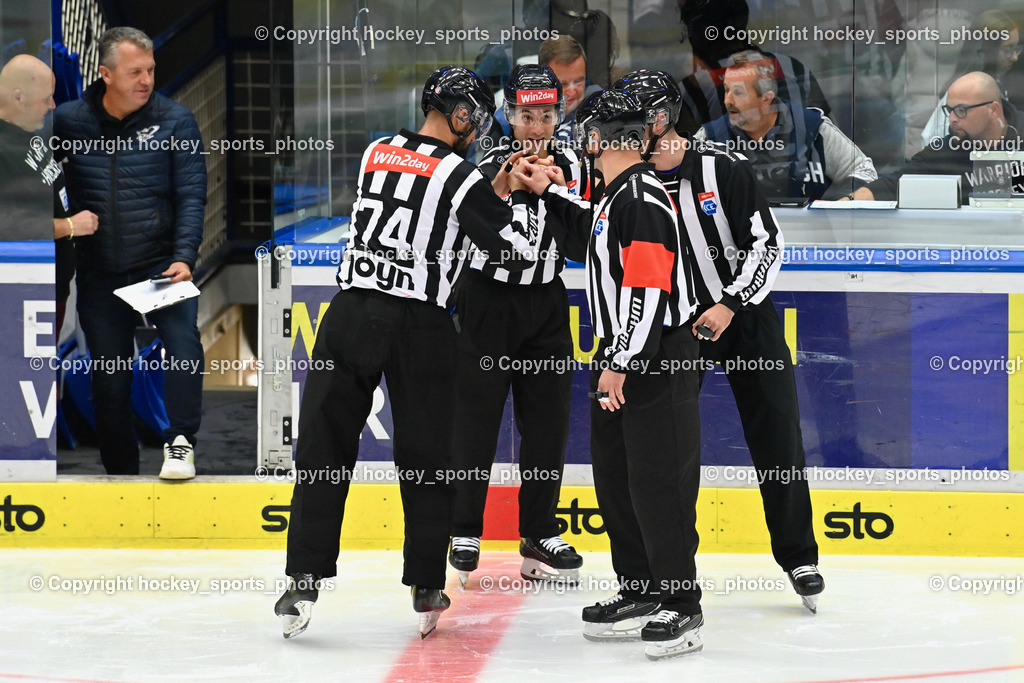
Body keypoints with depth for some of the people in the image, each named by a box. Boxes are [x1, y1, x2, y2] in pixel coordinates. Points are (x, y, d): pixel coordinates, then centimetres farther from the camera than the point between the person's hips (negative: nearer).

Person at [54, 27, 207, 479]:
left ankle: (180, 443, -21)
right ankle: (120, 472, 19)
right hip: (99, 272, 2)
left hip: (161, 263, -2)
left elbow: (191, 195, -4)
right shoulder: (68, 120, 0)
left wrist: (184, 257, -15)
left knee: (182, 337, -27)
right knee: (109, 379, 7)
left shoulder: (174, 121, -2)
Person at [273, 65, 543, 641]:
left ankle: (305, 583, -1)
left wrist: (499, 187, 23)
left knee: (323, 448, 5)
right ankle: (427, 590, 12)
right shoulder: (461, 177, -5)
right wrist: (521, 197, 12)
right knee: (427, 457, 9)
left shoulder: (376, 154, 10)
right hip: (419, 327, -3)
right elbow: (519, 252, -4)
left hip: (351, 314, 3)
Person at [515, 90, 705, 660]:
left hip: (658, 357, -11)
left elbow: (648, 290, -25)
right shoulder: (618, 195, 12)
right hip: (623, 355, 11)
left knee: (657, 483, -10)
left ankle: (682, 609, -7)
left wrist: (620, 363, -24)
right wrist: (549, 192, 38)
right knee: (615, 473, 15)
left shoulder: (642, 197, -19)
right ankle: (639, 594, 24)